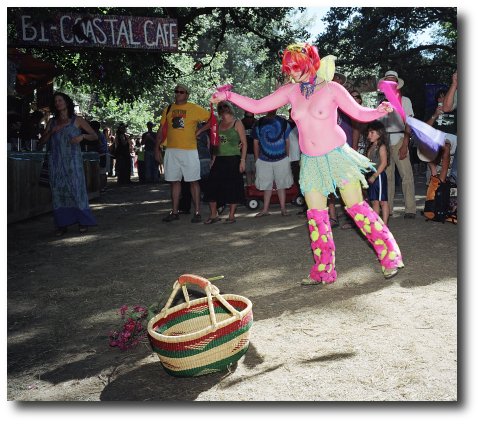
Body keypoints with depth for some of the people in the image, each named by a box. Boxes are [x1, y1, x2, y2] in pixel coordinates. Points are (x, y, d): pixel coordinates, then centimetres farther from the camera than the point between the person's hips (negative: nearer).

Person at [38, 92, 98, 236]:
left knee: (76, 188, -8)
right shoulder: (52, 122, 15)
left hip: (73, 160, -3)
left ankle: (83, 222, 1)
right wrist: (51, 131, -4)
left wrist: (82, 136, -14)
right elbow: (42, 141, 13)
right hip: (56, 162, 3)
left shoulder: (77, 120, 5)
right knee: (58, 191, 0)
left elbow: (95, 136, 5)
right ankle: (62, 224, 5)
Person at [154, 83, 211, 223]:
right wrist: (157, 148, 9)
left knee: (193, 181, -1)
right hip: (171, 151, 4)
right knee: (174, 181, 8)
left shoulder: (195, 109, 1)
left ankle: (197, 212, 4)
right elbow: (161, 130, 14)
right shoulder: (168, 109, 11)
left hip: (189, 150, -3)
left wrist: (199, 130, -1)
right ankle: (174, 212, 15)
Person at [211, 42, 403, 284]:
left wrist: (380, 111, -20)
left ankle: (390, 257, 9)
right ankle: (324, 271, 15)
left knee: (356, 208, -5)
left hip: (336, 156, -4)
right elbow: (257, 106, 5)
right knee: (316, 216, 5)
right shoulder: (290, 91, 4)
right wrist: (228, 96, 0)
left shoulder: (331, 89, -6)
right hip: (310, 162, 4)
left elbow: (359, 113, -1)